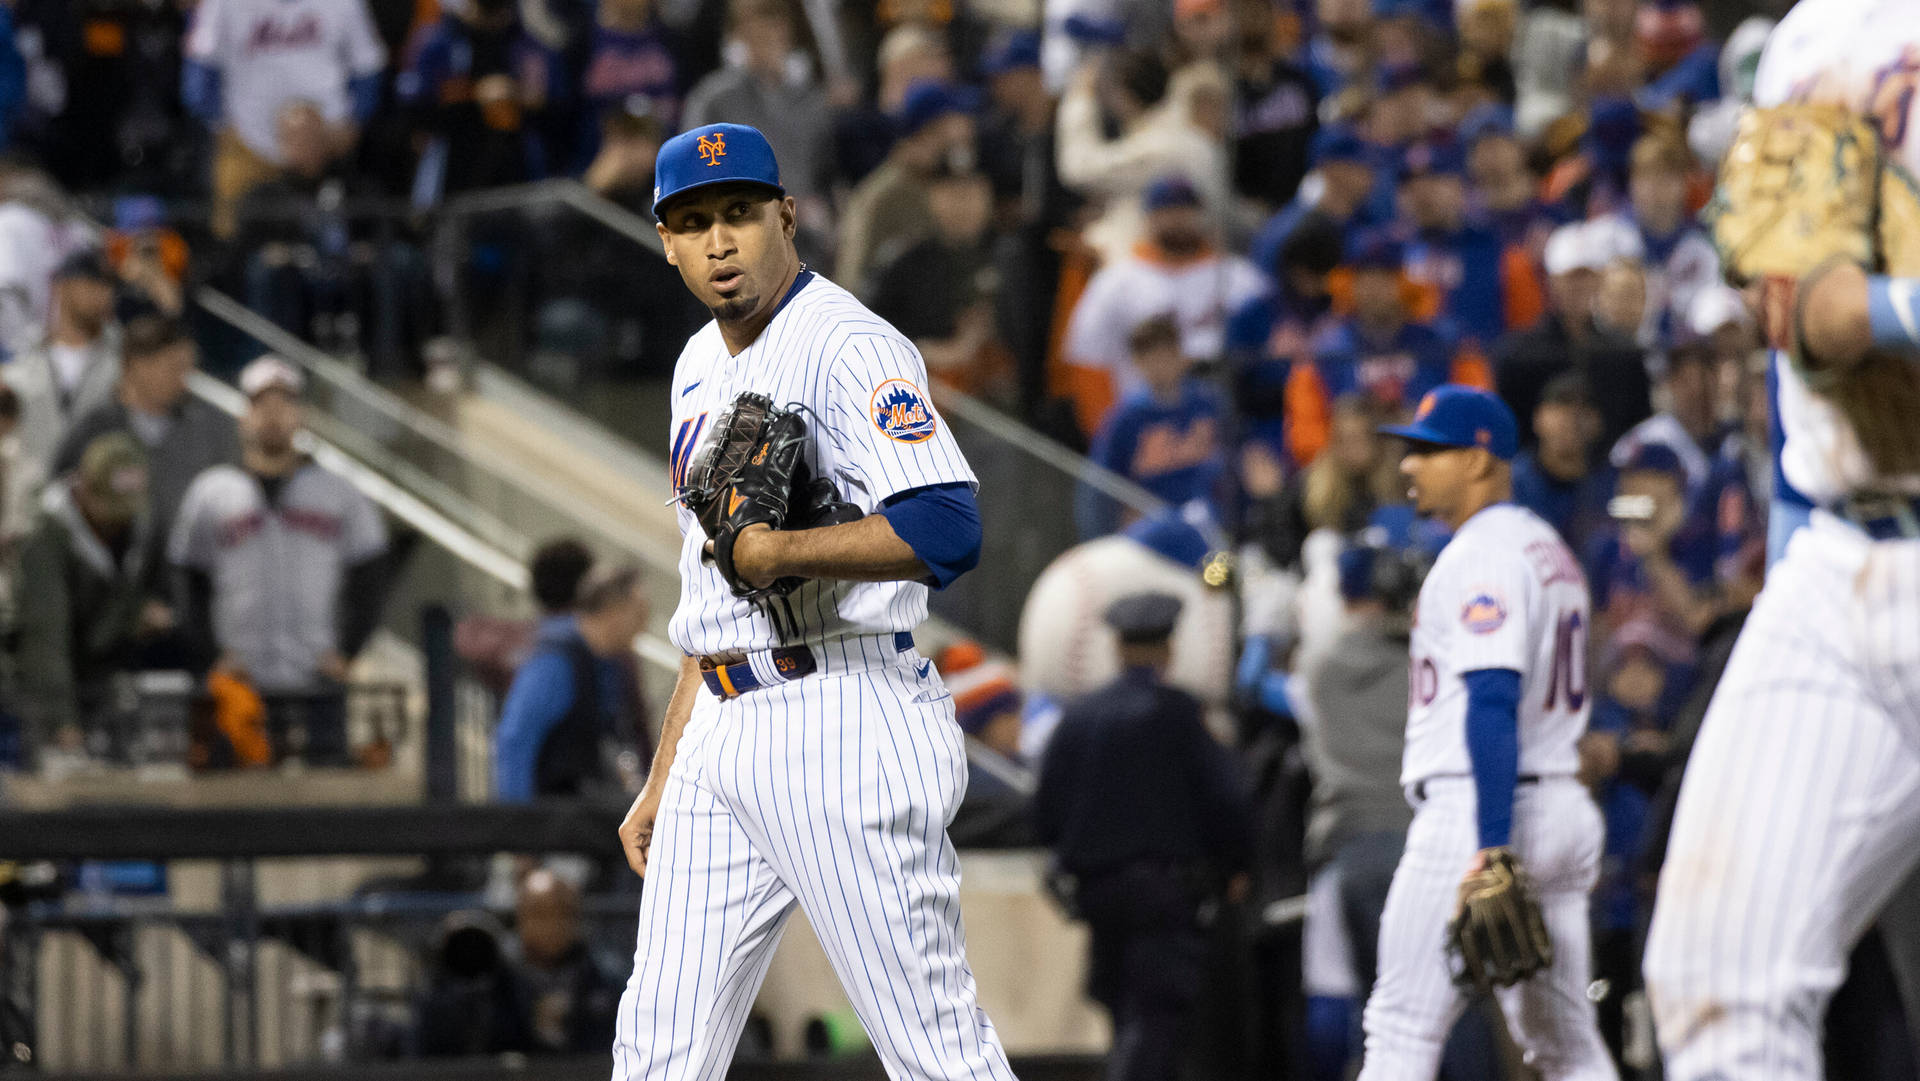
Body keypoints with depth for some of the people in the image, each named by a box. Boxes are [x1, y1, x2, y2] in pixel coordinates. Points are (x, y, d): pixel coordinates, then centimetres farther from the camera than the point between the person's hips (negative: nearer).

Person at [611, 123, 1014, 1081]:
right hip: (722, 733, 9)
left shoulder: (846, 347, -10)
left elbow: (947, 532, -26)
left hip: (844, 723, -9)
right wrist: (662, 782, 23)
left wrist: (776, 551, -17)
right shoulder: (701, 368, 19)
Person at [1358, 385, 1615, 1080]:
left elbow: (1494, 704, -21)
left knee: (1403, 1023, -7)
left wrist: (1491, 847, -28)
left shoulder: (1481, 555, -11)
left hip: (1477, 809, -10)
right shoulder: (1550, 549, 20)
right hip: (1562, 807, 10)